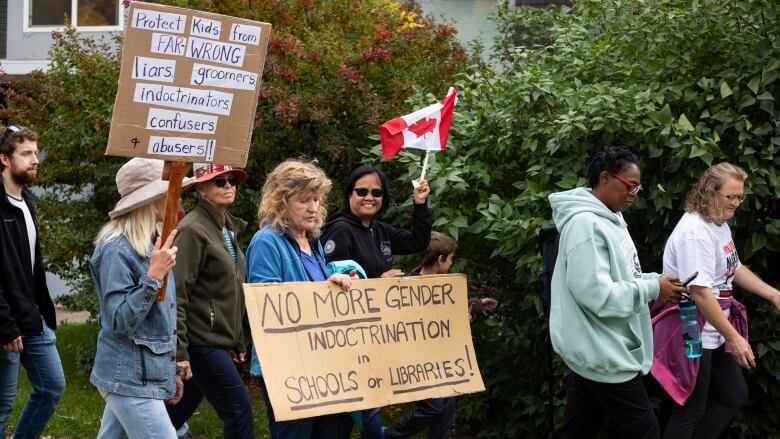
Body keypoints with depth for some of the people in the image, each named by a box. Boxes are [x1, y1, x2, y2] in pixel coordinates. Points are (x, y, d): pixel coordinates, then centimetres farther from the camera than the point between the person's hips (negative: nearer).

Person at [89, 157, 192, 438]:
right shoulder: (116, 249, -16)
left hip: (149, 373, 9)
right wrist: (153, 276, -26)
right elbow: (119, 322, -19)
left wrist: (170, 371, 23)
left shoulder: (152, 243, 11)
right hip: (131, 380, -9)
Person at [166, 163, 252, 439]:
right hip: (202, 341, -9)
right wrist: (179, 351, -23)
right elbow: (177, 294, -19)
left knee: (178, 411, 14)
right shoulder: (193, 230, -13)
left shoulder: (228, 228, 15)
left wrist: (238, 343, 20)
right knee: (239, 412, -8)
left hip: (220, 341, 9)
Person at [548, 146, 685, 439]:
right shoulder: (585, 224, -20)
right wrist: (653, 290, -17)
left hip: (596, 352, 10)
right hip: (603, 356, -10)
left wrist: (655, 281, 5)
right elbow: (598, 295, -26)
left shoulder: (609, 219, 12)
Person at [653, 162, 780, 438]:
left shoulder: (719, 224, 8)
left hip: (713, 332, 10)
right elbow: (699, 292, -29)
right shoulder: (695, 231, -24)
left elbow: (734, 269, 23)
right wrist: (734, 338, -28)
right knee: (690, 411, -2)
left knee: (735, 395, 18)